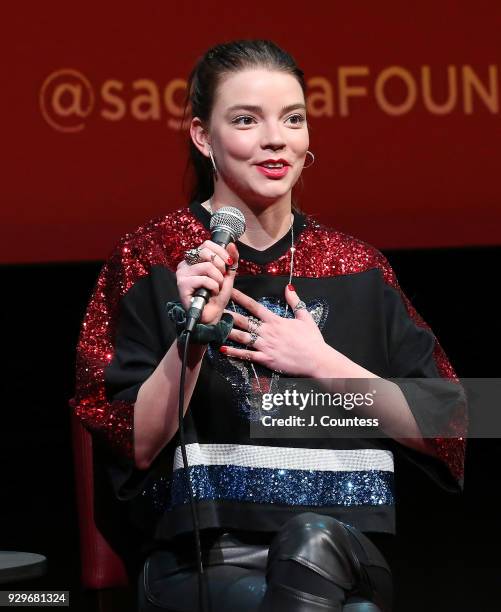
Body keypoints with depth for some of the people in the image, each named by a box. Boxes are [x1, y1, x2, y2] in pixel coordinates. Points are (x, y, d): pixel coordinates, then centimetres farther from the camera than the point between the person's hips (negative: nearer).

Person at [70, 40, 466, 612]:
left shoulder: (356, 266, 10)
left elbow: (439, 430, 7)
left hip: (346, 549, 3)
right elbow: (136, 448, -2)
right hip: (200, 558, -2)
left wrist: (323, 363, -5)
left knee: (313, 541, -34)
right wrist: (194, 333, -16)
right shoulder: (152, 258, 3)